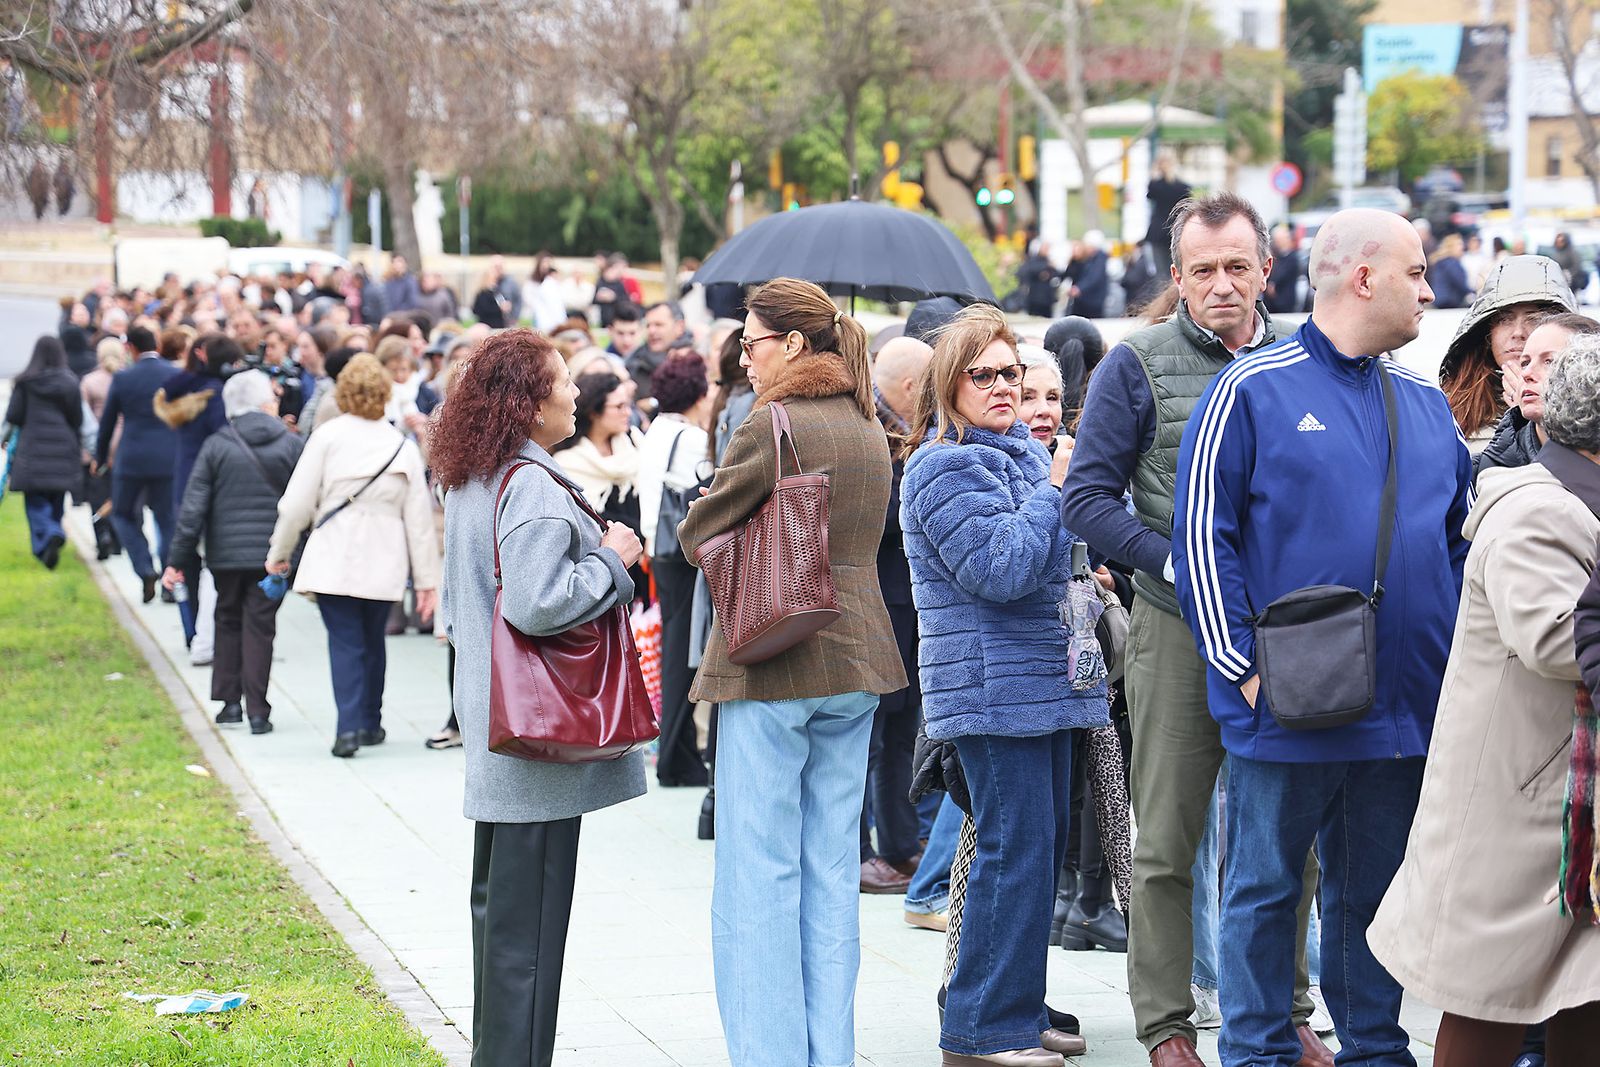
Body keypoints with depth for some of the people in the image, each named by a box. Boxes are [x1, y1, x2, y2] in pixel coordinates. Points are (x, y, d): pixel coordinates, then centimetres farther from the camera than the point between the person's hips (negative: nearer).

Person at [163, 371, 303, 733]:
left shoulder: (215, 446, -1)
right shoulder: (291, 445, -2)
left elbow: (193, 508, -3)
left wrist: (179, 560, 1)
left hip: (226, 553, 1)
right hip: (273, 554, -1)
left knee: (228, 622, 17)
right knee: (259, 626, 3)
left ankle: (230, 700, 16)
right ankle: (257, 712, 0)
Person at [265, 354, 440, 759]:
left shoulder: (327, 436, -4)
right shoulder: (403, 447, 4)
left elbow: (298, 503, -4)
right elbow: (419, 518, 5)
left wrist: (279, 553, 10)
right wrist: (427, 579, 8)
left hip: (334, 560, -2)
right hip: (383, 564, 3)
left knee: (345, 642, -2)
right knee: (372, 641, 18)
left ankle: (349, 727, -14)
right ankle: (370, 723, 26)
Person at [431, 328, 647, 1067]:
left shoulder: (470, 483, 12)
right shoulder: (533, 489, -19)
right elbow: (537, 603, -27)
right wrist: (612, 561, -16)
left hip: (493, 723, 10)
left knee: (497, 900, 17)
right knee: (530, 915, -5)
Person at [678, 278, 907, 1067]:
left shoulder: (771, 426, -13)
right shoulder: (868, 432, 11)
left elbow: (697, 537, -6)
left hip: (773, 666, -8)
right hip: (857, 662, 8)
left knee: (759, 873, -2)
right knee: (831, 869, 11)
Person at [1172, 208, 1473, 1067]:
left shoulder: (1424, 405, 13)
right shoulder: (1252, 390, -5)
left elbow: (1462, 539, 20)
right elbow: (1202, 536, -7)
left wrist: (1458, 660, 9)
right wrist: (1243, 666, -12)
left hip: (1404, 708, 5)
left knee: (1375, 891, 13)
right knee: (1265, 890, 4)